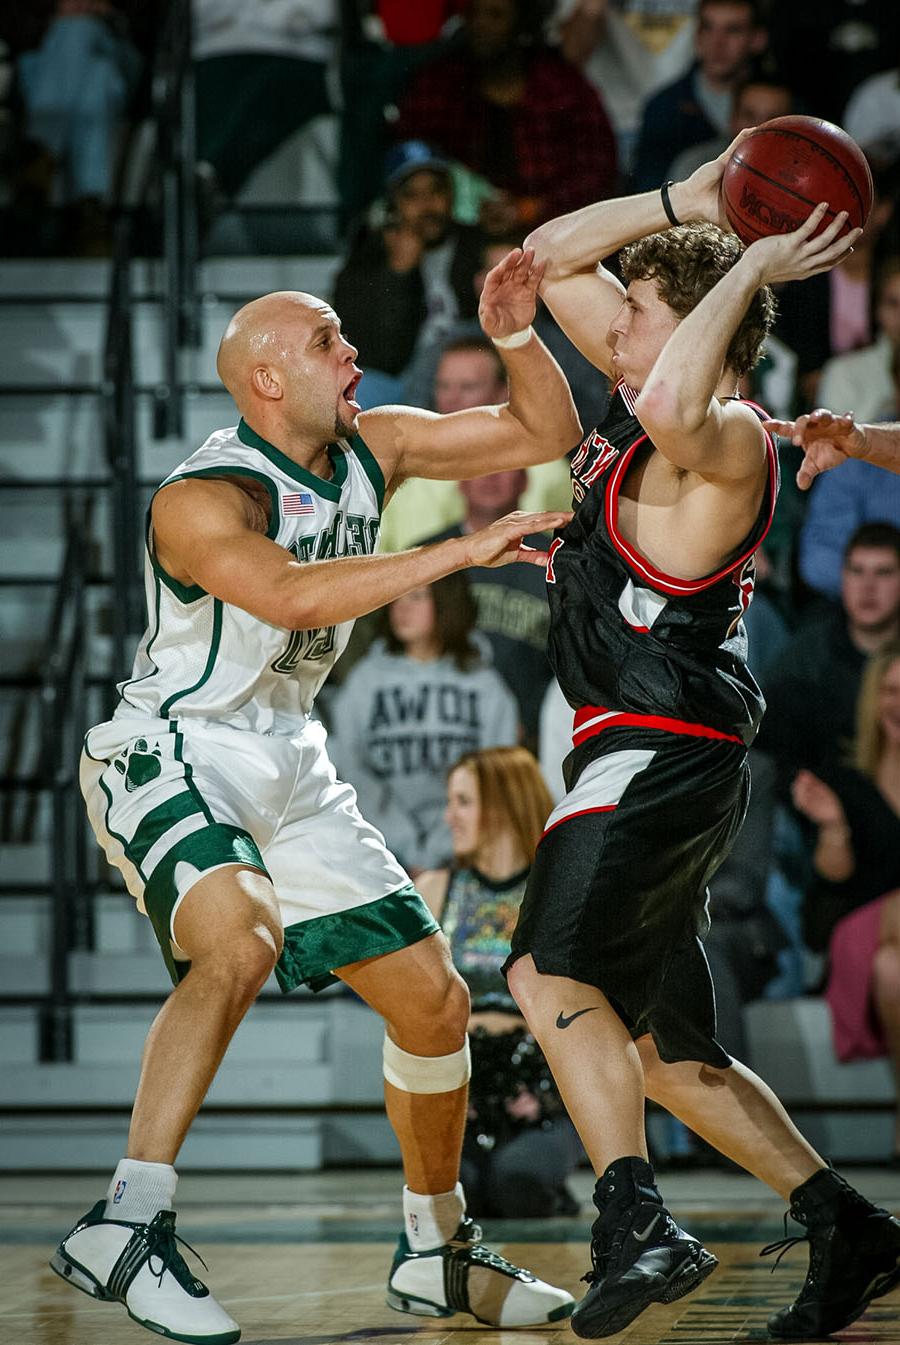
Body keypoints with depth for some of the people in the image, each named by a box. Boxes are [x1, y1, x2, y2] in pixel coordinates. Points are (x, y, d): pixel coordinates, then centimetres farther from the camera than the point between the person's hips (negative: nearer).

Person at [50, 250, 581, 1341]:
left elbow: (545, 434, 7)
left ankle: (438, 1253, 26)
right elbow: (290, 597, -40)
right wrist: (462, 550, -39)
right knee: (241, 943, -37)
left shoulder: (370, 449, 2)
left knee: (433, 998, 8)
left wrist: (516, 336, -12)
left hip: (287, 766, 8)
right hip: (168, 752, -8)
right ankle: (124, 1225, -35)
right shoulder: (200, 500, -21)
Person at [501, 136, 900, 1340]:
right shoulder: (640, 392, 13)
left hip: (664, 749, -10)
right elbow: (552, 256, 18)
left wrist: (749, 268, -27)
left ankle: (638, 1226, -33)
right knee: (668, 1054, 14)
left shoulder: (728, 438, -14)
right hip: (644, 757, 10)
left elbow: (674, 407, -40)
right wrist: (688, 204, 6)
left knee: (551, 971, -27)